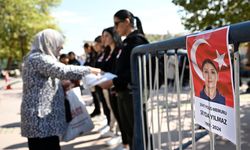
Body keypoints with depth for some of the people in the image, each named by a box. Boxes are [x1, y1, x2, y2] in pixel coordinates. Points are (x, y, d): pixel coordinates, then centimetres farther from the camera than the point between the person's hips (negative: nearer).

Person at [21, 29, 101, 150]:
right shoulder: (38, 58, -14)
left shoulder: (37, 58, 19)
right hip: (41, 117, -10)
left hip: (42, 115, 10)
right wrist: (89, 70, -14)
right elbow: (63, 71, -25)